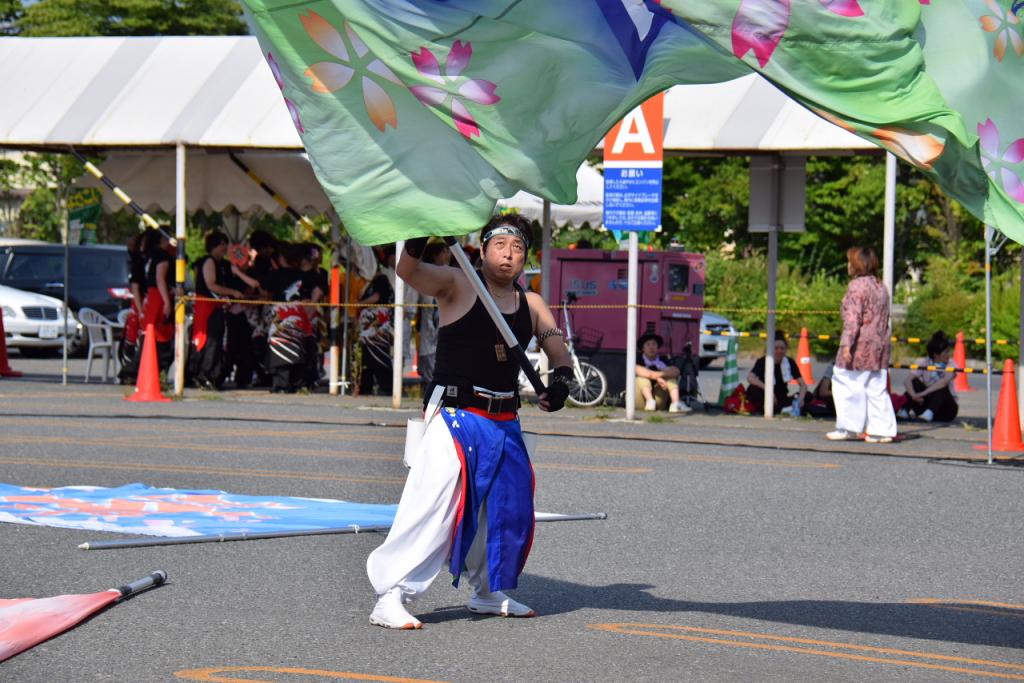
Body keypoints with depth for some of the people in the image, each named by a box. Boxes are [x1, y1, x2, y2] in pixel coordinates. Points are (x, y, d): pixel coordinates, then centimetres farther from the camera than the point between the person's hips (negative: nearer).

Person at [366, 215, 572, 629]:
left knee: (510, 510, 16)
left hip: (505, 423, 7)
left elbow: (558, 350, 9)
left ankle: (489, 593, 36)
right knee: (432, 505, -16)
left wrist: (560, 381, -13)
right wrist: (418, 241, -40)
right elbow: (409, 272, -21)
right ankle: (389, 598, -15)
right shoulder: (459, 286, -5)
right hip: (455, 417, -7)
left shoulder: (532, 304, 11)